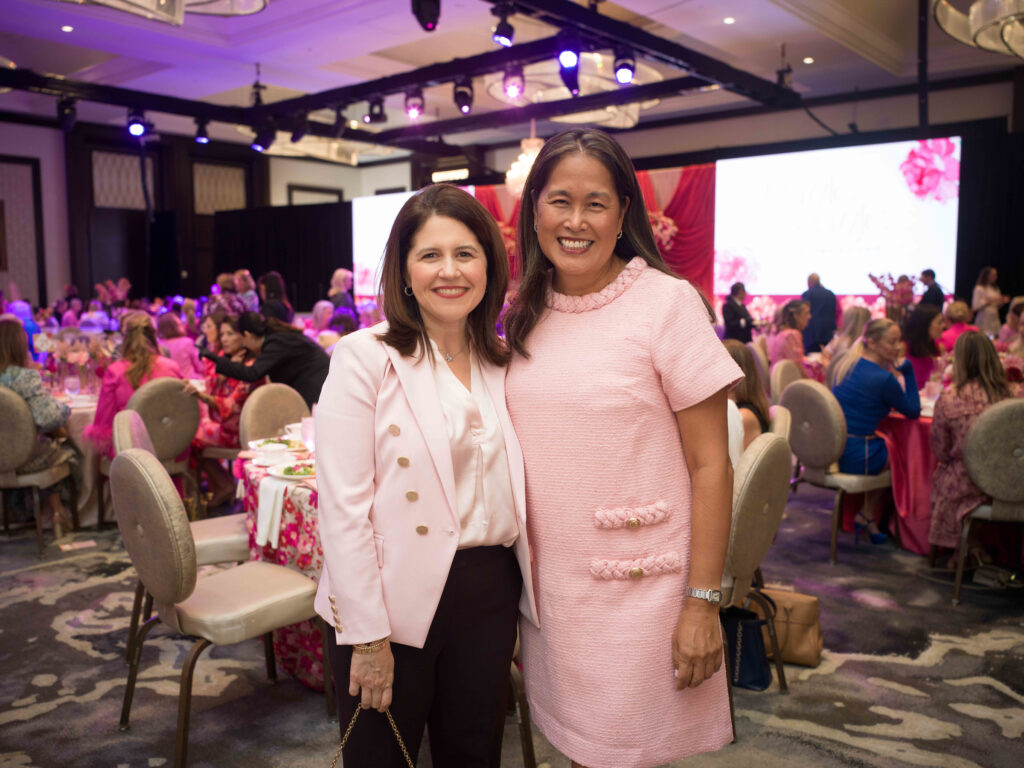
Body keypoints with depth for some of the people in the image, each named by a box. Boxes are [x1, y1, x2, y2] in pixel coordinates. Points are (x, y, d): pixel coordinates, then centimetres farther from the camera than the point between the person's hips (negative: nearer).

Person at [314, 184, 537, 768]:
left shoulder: (504, 364, 7)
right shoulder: (364, 358, -11)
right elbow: (343, 507, -14)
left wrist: (526, 596, 4)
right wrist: (367, 635, -14)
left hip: (490, 595, 5)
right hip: (396, 602, -4)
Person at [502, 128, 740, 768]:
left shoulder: (667, 302, -12)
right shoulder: (526, 314, 5)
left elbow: (711, 465, -11)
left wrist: (704, 601, -13)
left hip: (638, 588, -4)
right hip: (548, 582, 5)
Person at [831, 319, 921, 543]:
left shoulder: (848, 363, 7)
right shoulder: (882, 378, -18)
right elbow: (913, 411, -4)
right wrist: (907, 369, -4)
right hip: (855, 459, -8)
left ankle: (867, 517, 26)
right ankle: (868, 515, 28)